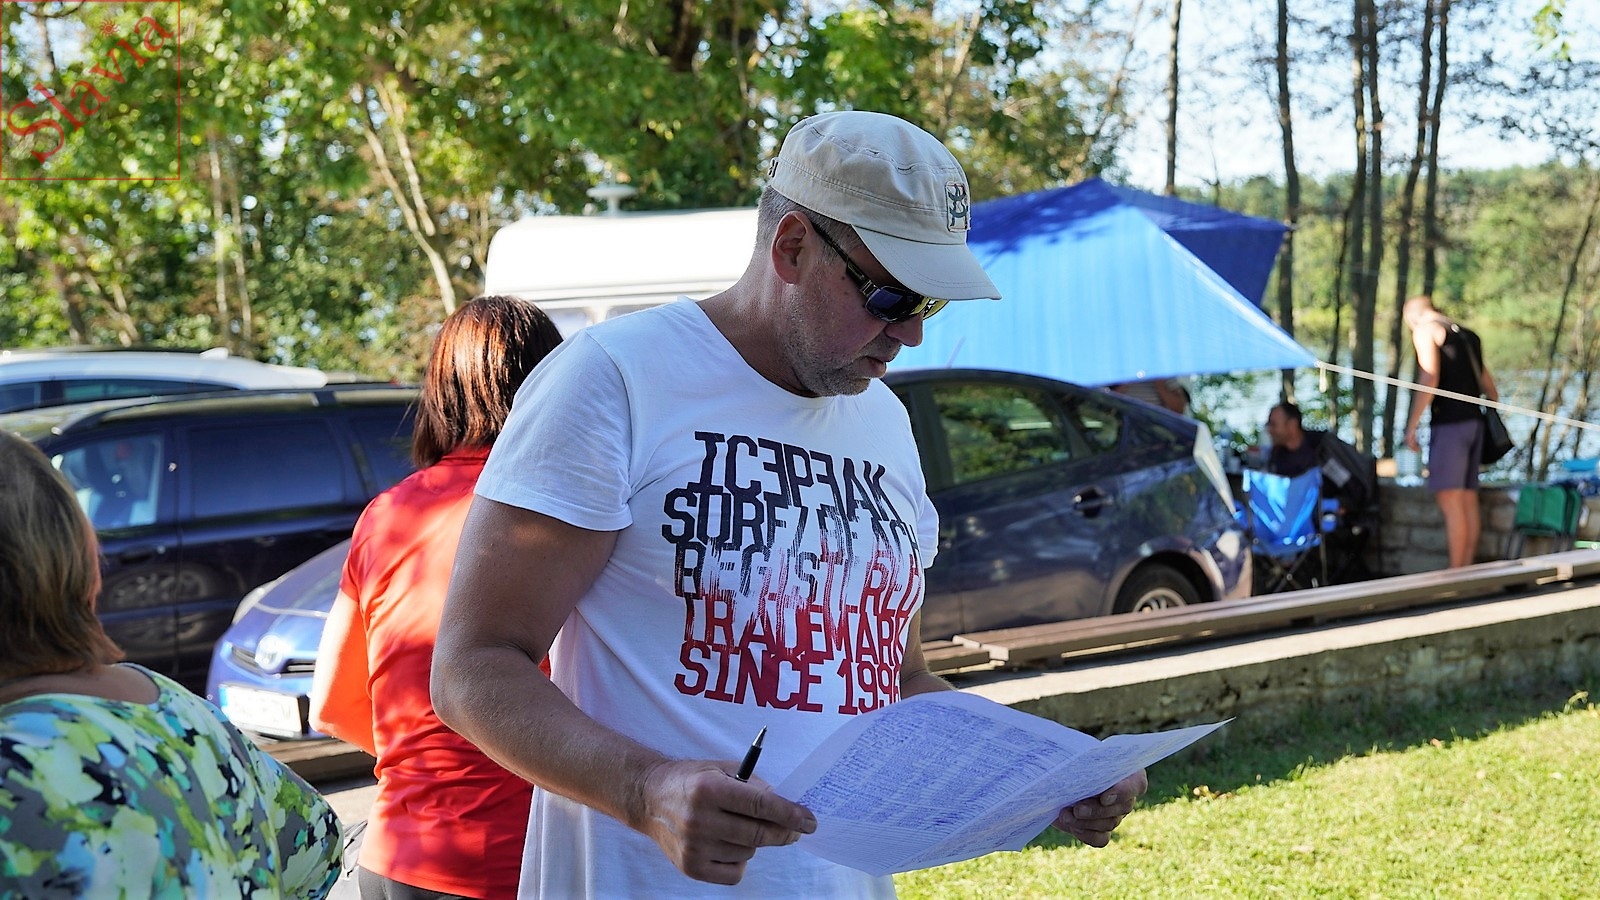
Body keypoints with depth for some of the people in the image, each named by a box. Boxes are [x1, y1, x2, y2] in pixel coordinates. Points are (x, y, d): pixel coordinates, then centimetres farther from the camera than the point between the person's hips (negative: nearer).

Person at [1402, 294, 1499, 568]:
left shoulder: (1426, 330, -2)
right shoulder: (1467, 335, 21)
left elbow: (1429, 379, -14)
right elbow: (1488, 385, 23)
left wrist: (1411, 426, -13)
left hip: (1448, 423, -8)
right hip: (1474, 421, 8)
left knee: (1450, 501, -9)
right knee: (1469, 500, 9)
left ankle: (1455, 573, -12)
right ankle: (1468, 569, 10)